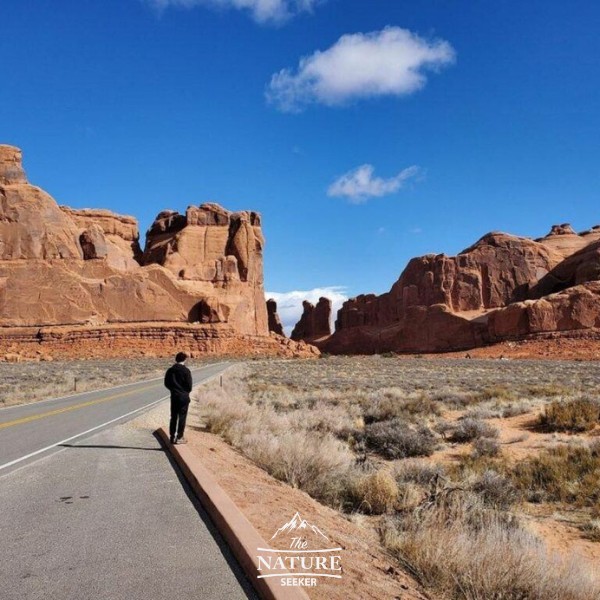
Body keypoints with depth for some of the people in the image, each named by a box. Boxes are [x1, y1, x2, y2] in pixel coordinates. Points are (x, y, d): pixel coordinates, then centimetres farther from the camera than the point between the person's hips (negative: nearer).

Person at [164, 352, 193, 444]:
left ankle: (172, 437, 16)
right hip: (184, 396, -5)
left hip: (174, 396, 5)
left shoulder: (170, 370, 3)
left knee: (173, 417, 12)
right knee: (182, 417, 2)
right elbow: (189, 385, -11)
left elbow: (167, 383, 7)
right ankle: (179, 437, 4)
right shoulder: (186, 371, -13)